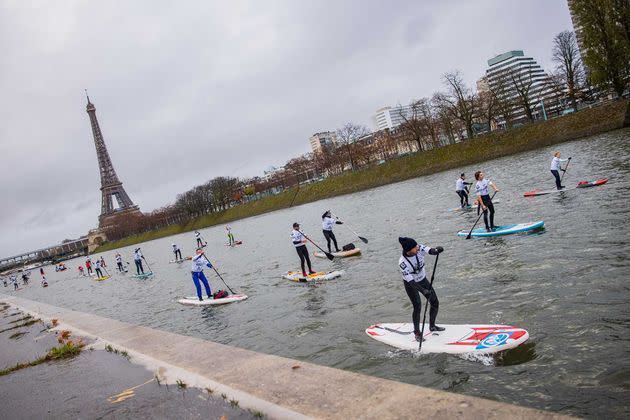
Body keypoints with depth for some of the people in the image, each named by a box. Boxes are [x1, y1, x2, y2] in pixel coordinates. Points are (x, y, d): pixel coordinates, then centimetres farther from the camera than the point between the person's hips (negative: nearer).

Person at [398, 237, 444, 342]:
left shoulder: (419, 249, -21)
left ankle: (432, 326, 31)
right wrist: (423, 291, -40)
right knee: (417, 306, -14)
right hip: (410, 284, -5)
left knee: (435, 303, 7)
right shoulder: (402, 262, -31)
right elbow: (411, 281, -30)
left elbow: (430, 251, -38)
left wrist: (436, 250, -61)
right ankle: (417, 332, 8)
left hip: (423, 280, 5)